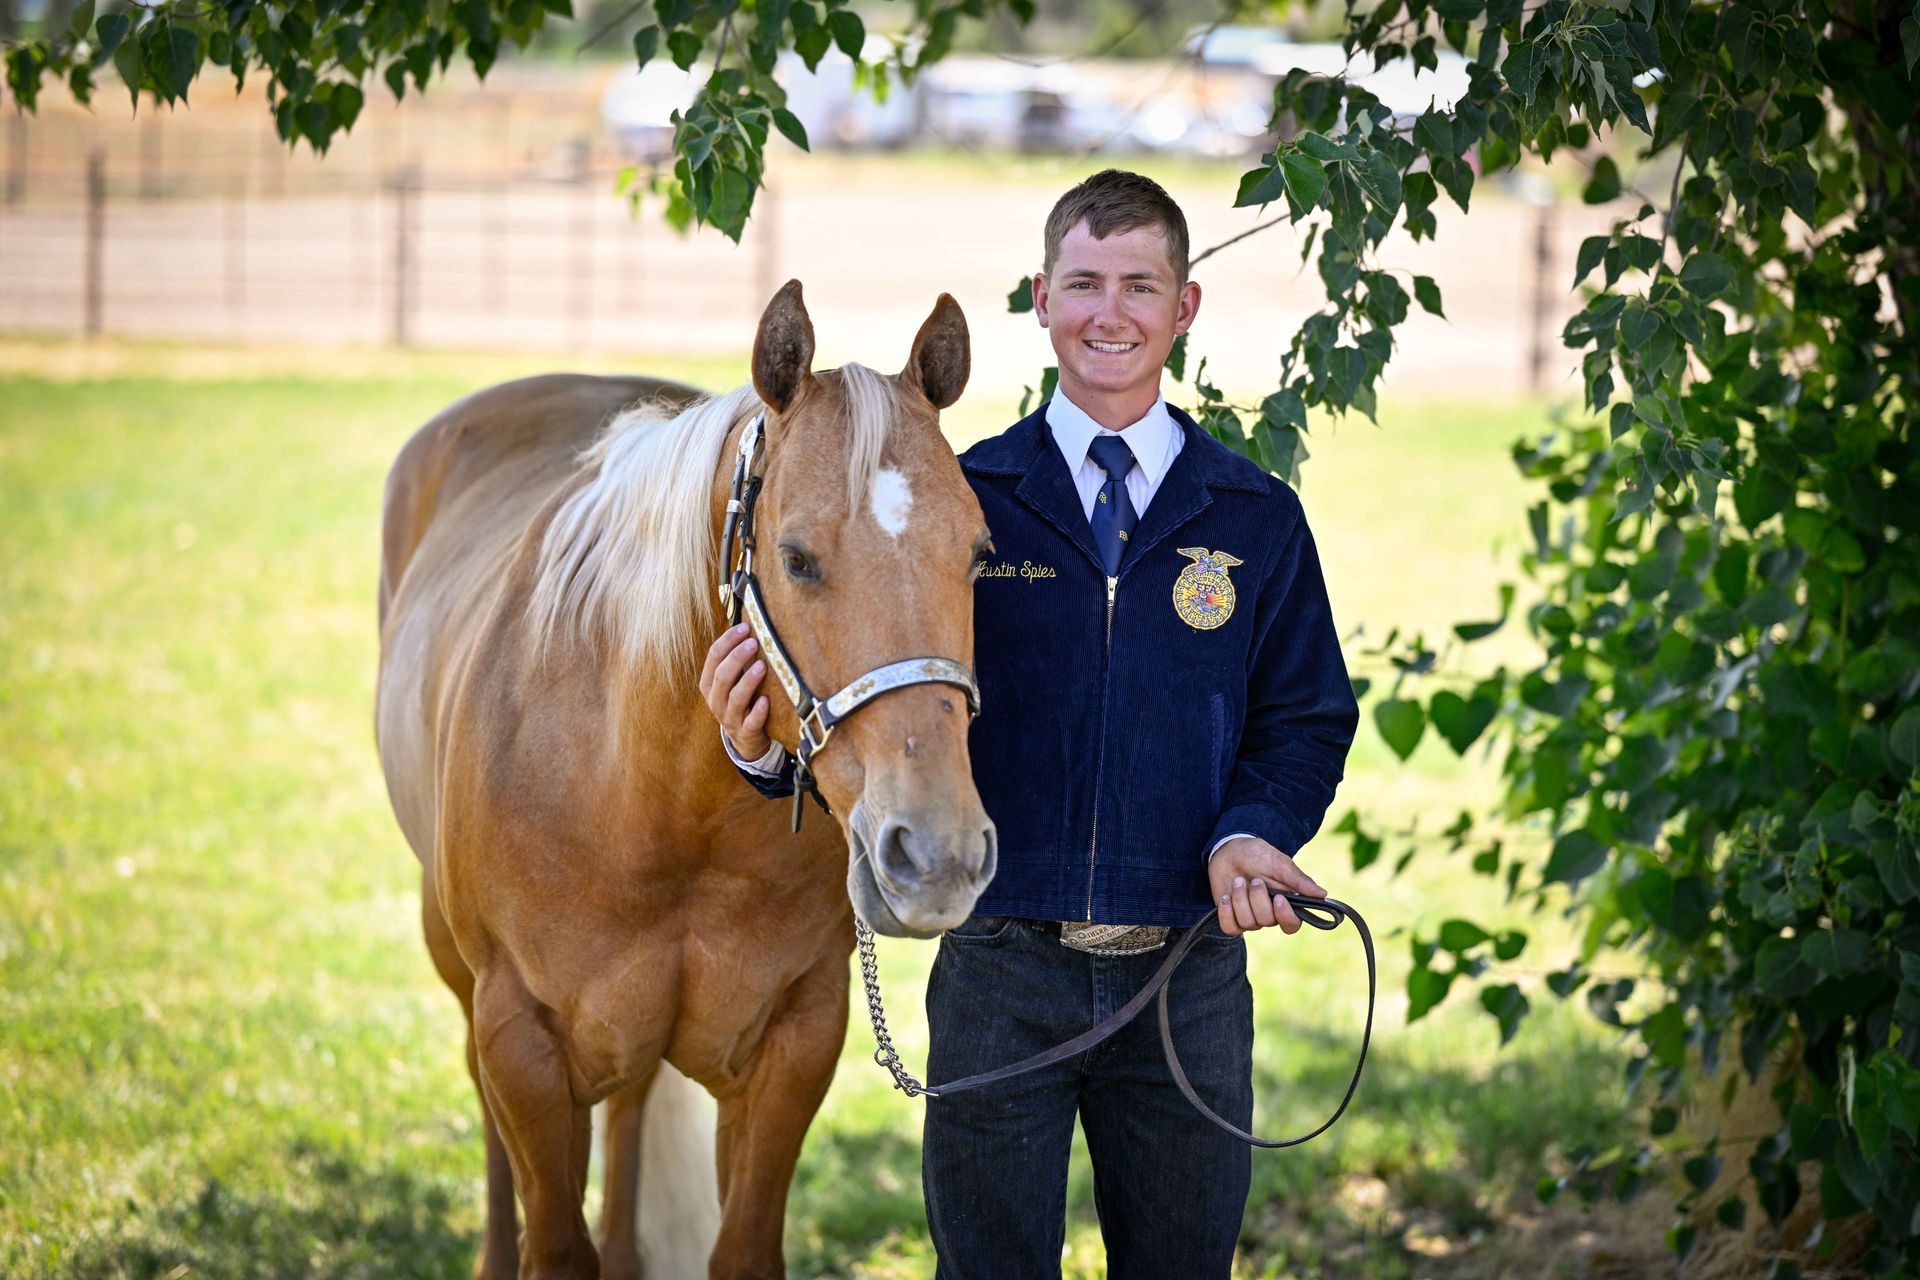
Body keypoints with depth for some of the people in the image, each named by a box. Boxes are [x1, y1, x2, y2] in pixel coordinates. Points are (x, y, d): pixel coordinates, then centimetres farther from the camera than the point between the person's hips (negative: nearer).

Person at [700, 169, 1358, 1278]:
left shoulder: (1255, 519, 6)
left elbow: (1309, 718, 7)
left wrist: (1251, 834, -12)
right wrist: (769, 746, -20)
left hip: (1185, 972, 1)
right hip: (1002, 967, -1)